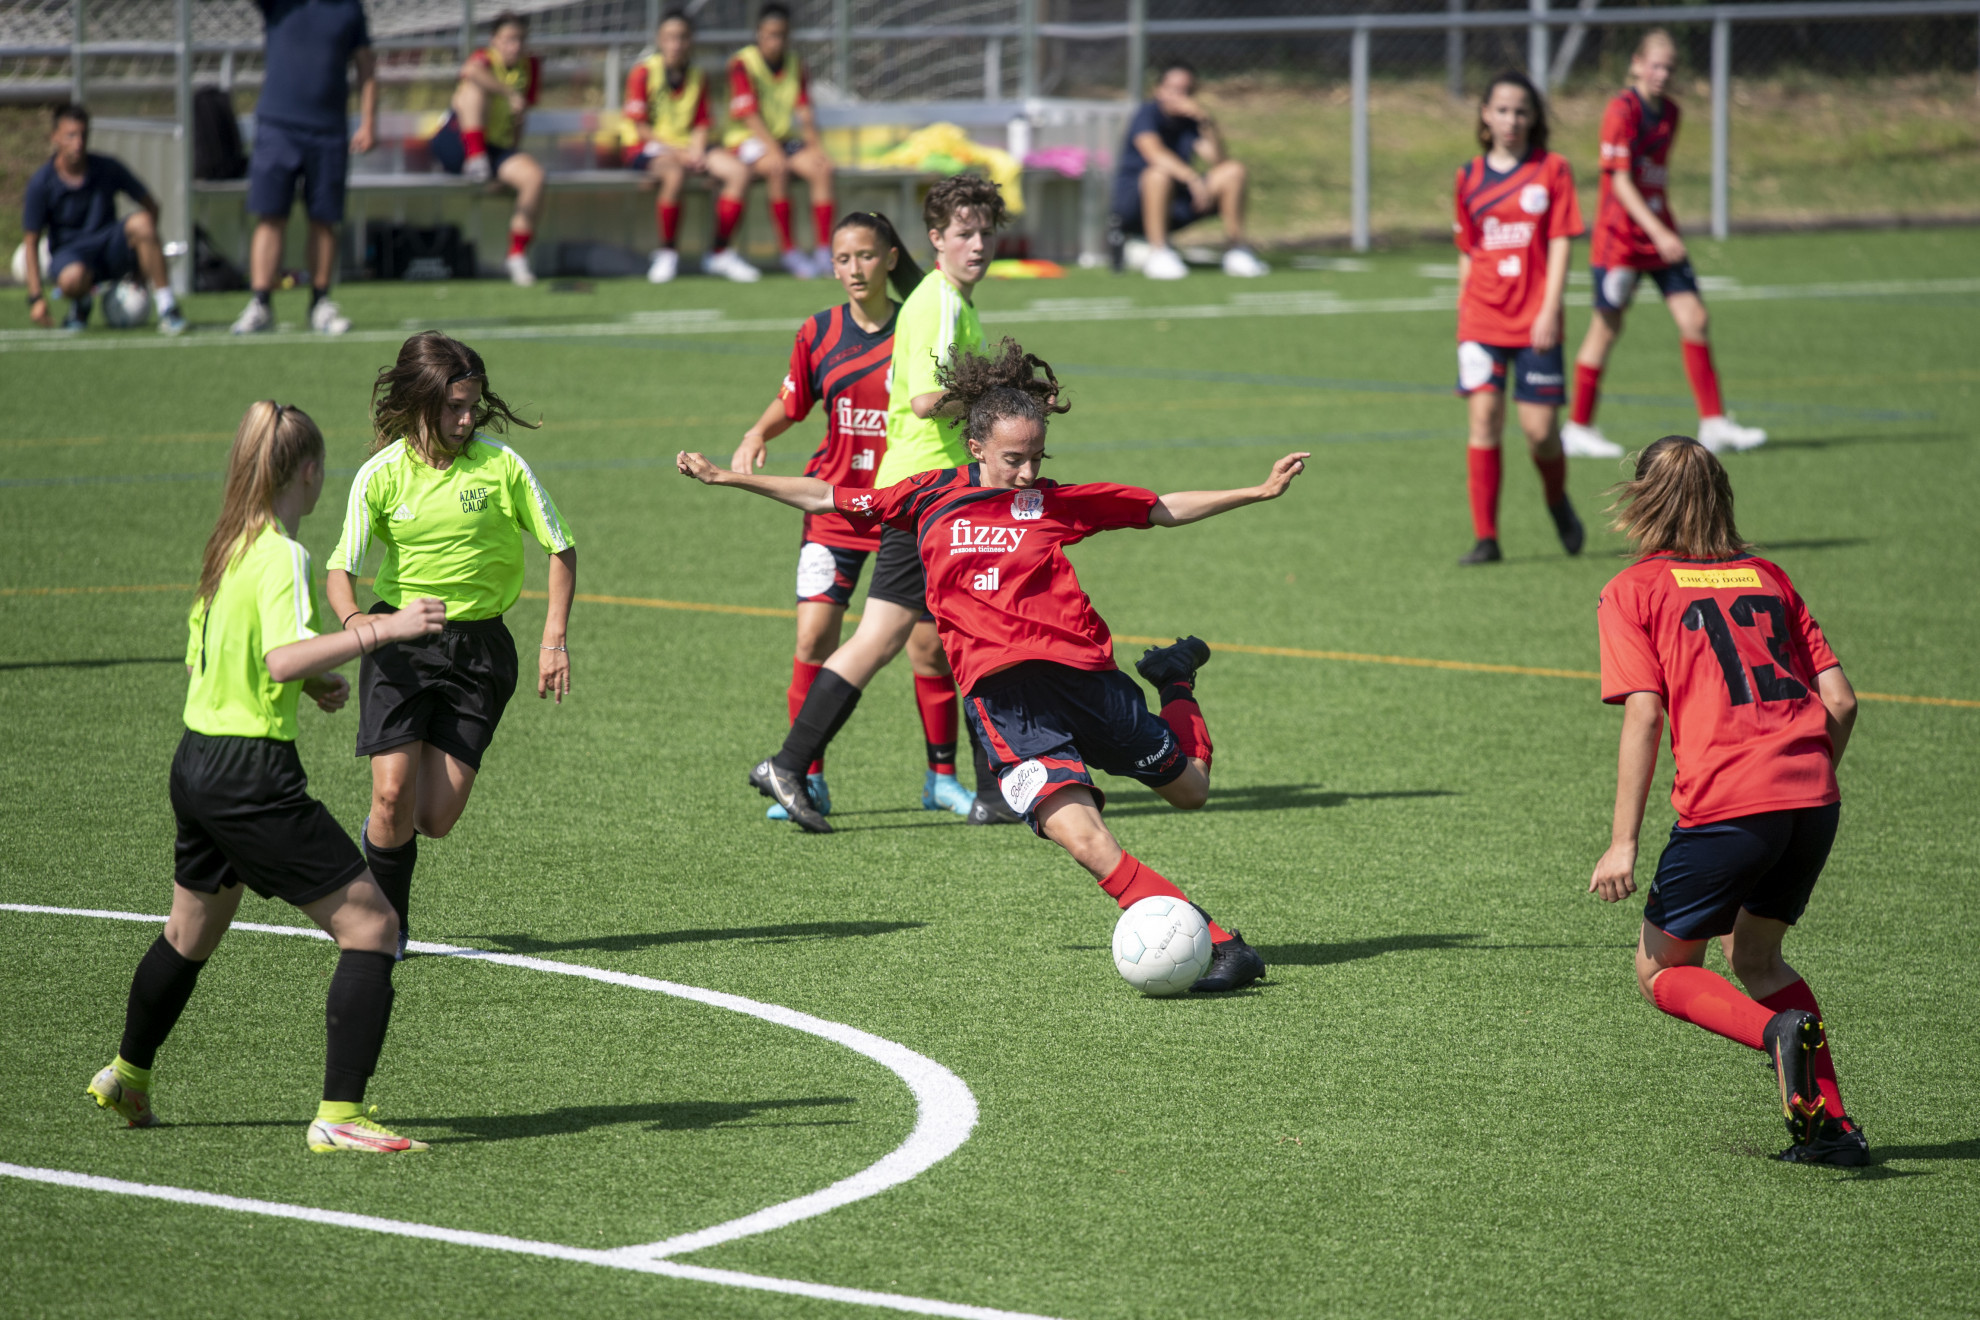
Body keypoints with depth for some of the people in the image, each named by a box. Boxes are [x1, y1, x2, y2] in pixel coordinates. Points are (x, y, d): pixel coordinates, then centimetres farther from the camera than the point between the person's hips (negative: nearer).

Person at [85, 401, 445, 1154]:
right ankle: (339, 1114, -12)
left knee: (190, 936, 29)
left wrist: (310, 682, 21)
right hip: (253, 775, -9)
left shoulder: (227, 549, 10)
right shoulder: (280, 557, -16)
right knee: (371, 927, -7)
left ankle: (127, 1078, 46)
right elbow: (282, 660, -32)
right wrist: (381, 631, -35)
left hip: (197, 763, 9)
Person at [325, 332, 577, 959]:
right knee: (394, 795, -15)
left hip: (479, 647, 0)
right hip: (400, 641, 0)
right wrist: (353, 618, -30)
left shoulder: (501, 464, -8)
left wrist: (554, 640, -5)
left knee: (436, 818, -5)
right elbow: (340, 567, -8)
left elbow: (560, 549, 3)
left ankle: (383, 835, 32)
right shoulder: (381, 474, -7)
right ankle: (387, 927, 9)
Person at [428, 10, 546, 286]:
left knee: (534, 175, -25)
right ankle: (476, 159, -41)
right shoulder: (485, 60, -11)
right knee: (477, 87, -29)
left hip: (499, 149, 5)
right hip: (455, 146, -5)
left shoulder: (530, 67, 7)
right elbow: (470, 71, -39)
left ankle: (517, 256, -13)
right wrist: (510, 93, -40)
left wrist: (514, 155, 7)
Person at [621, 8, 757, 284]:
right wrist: (676, 152, -18)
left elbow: (701, 124, 12)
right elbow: (638, 126, -9)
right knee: (674, 172, -39)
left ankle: (720, 253, -8)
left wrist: (696, 150, -10)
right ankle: (666, 254, -22)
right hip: (645, 148, -6)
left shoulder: (698, 77, 11)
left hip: (687, 147, 6)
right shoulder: (644, 72, -5)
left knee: (738, 171, -17)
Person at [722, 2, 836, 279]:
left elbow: (804, 112, 7)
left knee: (822, 168, -21)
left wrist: (816, 147, -10)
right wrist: (776, 152, -25)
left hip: (784, 139, 5)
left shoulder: (795, 65, 10)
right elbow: (749, 116, -15)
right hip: (748, 141, -5)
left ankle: (824, 253, -23)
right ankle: (788, 251, -30)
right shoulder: (742, 64, -8)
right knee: (777, 168, -35)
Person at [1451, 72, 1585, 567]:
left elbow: (1560, 244, -3)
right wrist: (1463, 315, 13)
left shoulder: (1552, 171, 2)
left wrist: (1549, 311, -12)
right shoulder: (1470, 178, 10)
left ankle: (1558, 503, 27)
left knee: (1540, 429, -4)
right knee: (1484, 419, -9)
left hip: (1535, 322, -2)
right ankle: (1485, 538, -4)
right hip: (1482, 318, 2)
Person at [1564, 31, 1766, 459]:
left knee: (1694, 319, -1)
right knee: (1607, 328, 1)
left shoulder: (1670, 112, 8)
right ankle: (1578, 428, 13)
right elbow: (1620, 182, -19)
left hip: (1660, 235, 7)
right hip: (1620, 235, -7)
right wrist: (1658, 233, -26)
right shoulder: (1622, 111, -15)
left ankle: (1713, 423, 2)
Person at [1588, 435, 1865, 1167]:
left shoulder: (1633, 590, 5)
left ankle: (1779, 1031, -16)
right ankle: (1832, 1125, 13)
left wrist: (1623, 843, -6)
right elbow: (1840, 701, 12)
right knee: (1753, 954, 24)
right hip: (1812, 795, 5)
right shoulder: (1767, 578, 18)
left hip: (1726, 803, -5)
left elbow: (1643, 715, -6)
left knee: (1662, 971, 12)